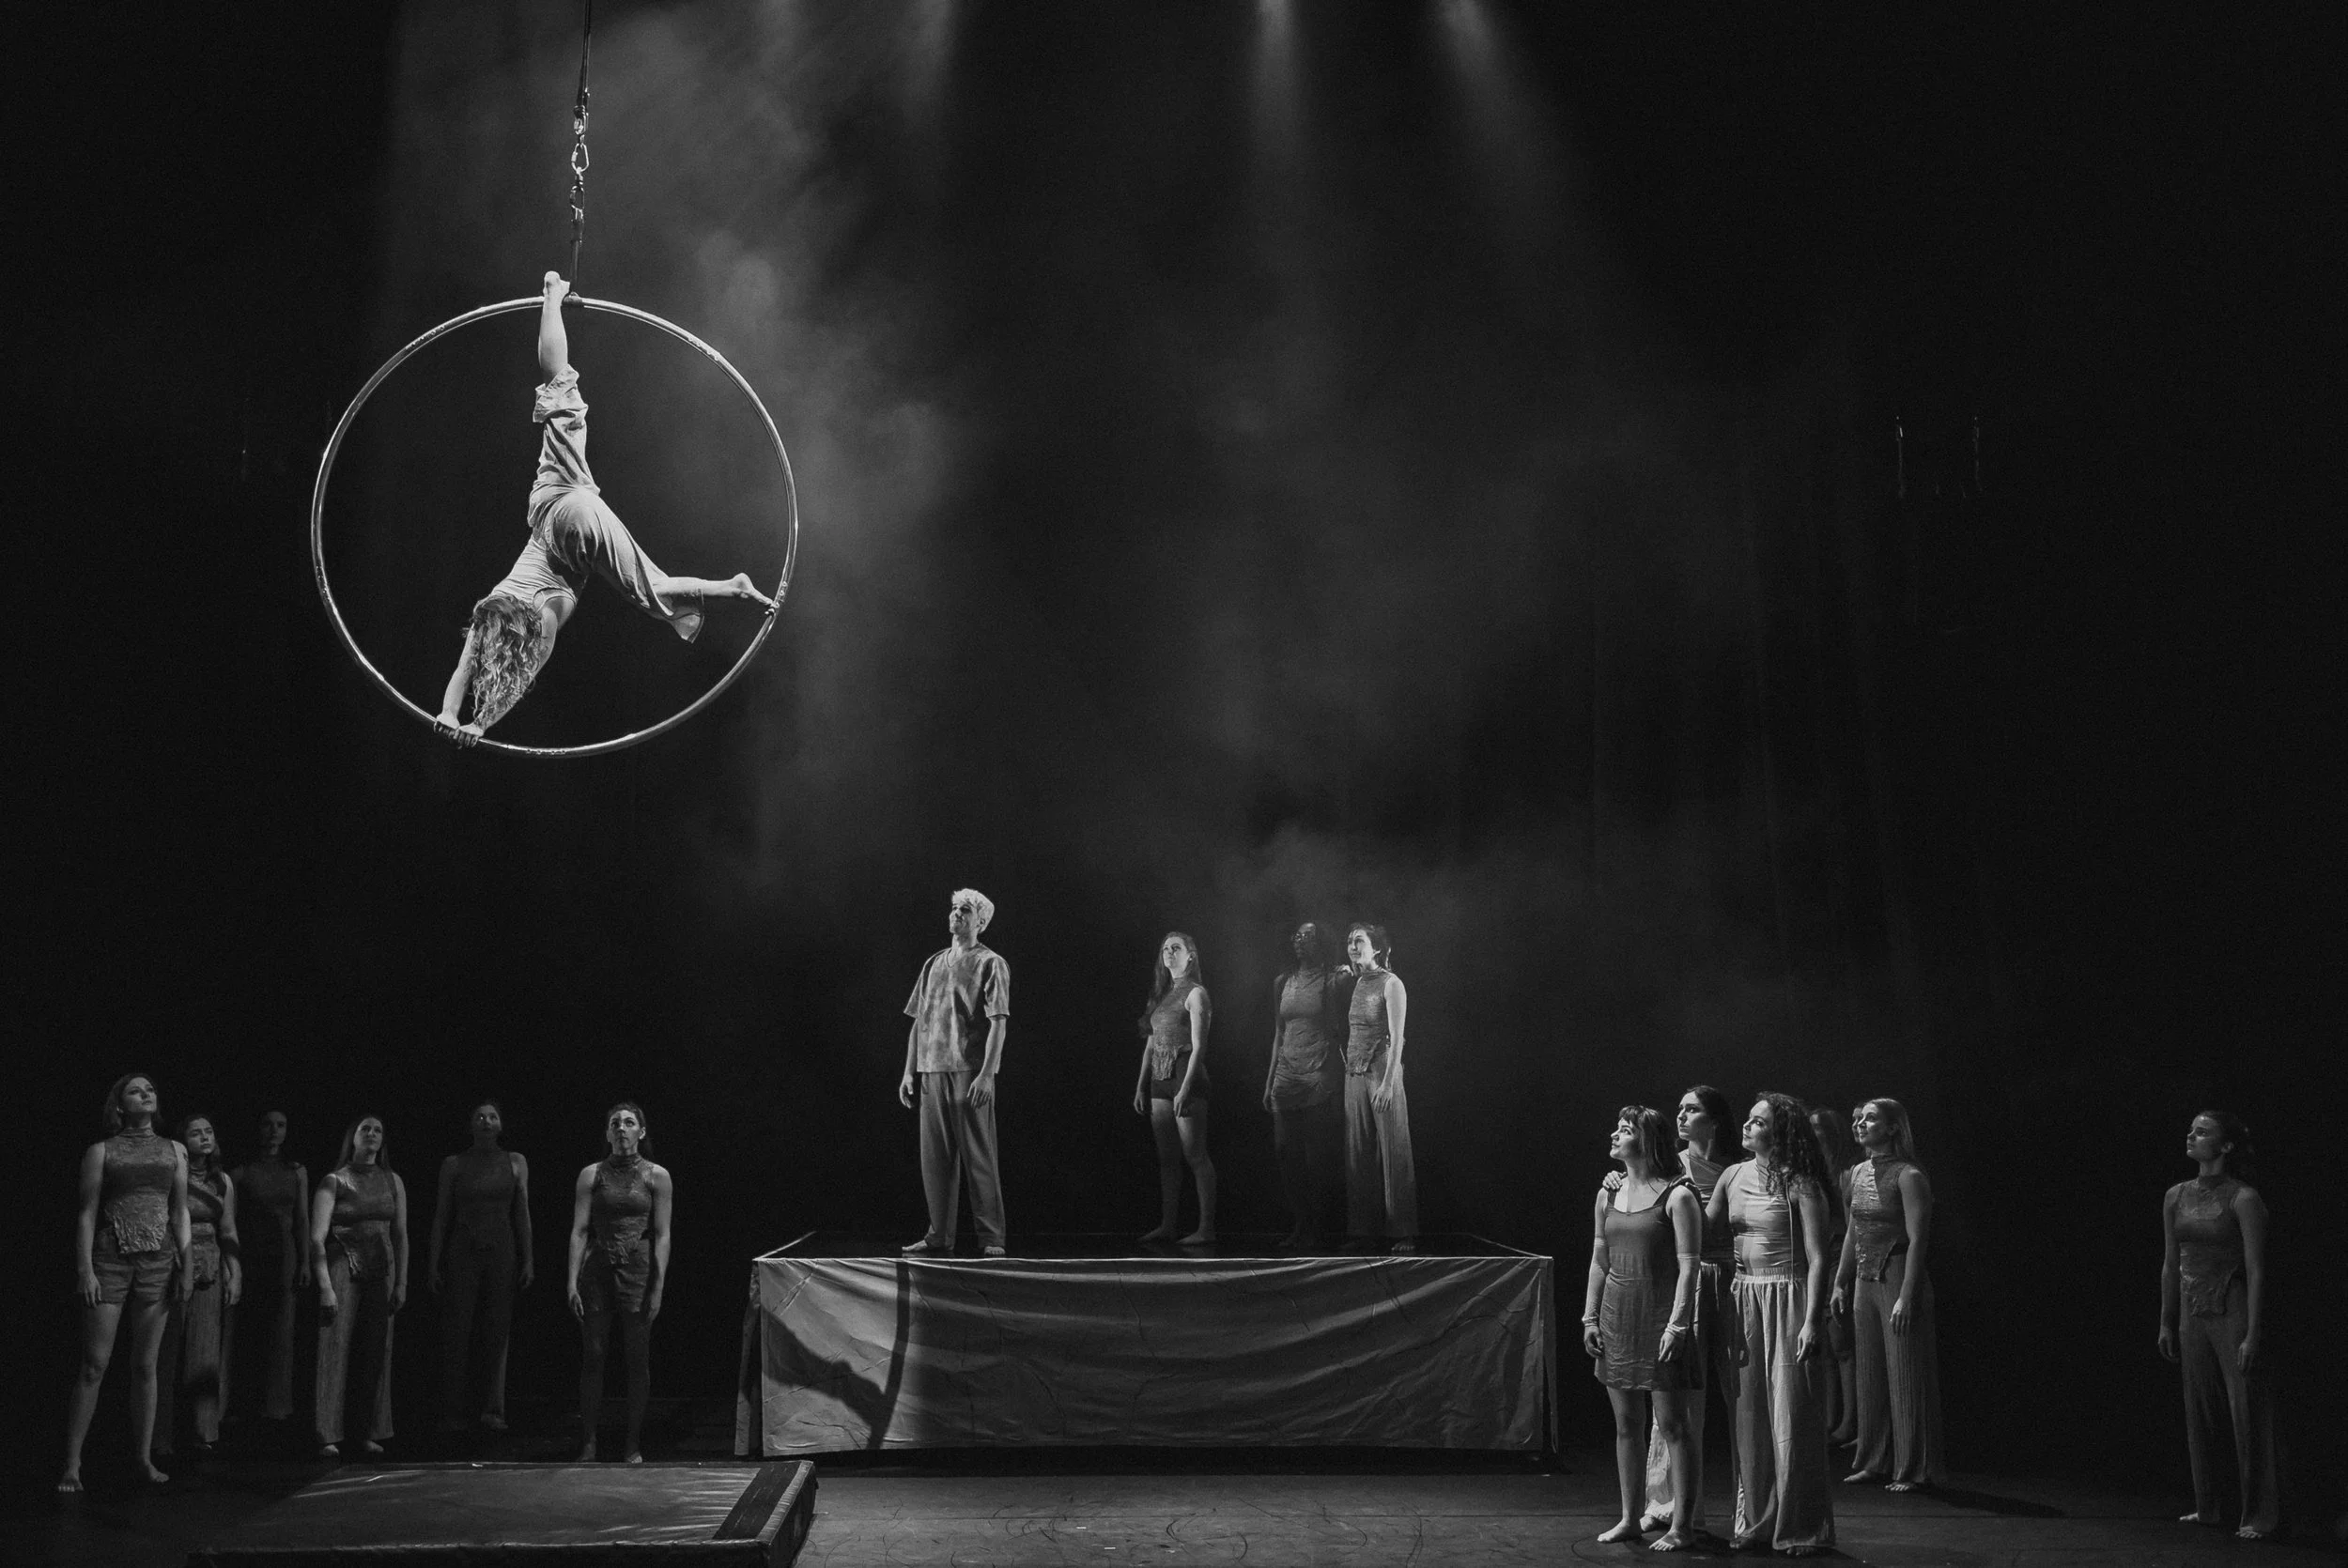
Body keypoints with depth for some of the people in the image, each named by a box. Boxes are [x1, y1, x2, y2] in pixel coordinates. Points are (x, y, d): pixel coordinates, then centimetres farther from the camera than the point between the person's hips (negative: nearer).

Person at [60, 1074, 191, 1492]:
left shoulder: (174, 1152, 12)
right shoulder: (101, 1151, 4)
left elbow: (180, 1213, 12)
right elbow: (87, 1214, 0)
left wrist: (185, 1266, 4)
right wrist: (84, 1270, -8)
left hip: (158, 1262, 3)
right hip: (109, 1260, -3)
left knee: (146, 1366, 5)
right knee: (94, 1365, -5)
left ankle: (144, 1459, 10)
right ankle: (72, 1465, 0)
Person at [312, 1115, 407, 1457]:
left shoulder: (393, 1182, 11)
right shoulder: (335, 1181, -1)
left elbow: (401, 1235, 12)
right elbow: (317, 1237, -7)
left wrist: (402, 1283, 5)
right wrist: (325, 1286, -14)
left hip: (381, 1269, 4)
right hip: (343, 1267, -4)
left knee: (376, 1352, 4)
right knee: (336, 1349, -6)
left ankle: (369, 1432, 11)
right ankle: (327, 1436, -3)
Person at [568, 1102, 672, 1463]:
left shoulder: (657, 1177, 2)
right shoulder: (591, 1175, 5)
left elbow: (662, 1236, 0)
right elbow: (579, 1230, 2)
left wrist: (658, 1287, -6)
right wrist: (572, 1281, -6)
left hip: (638, 1270, -1)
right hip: (597, 1270, 1)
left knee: (638, 1359, 2)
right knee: (592, 1357, 0)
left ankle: (634, 1445, 11)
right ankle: (588, 1443, 9)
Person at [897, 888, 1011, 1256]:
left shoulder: (990, 964, -1)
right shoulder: (934, 964, 16)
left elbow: (999, 1023, -8)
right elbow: (918, 1020, 18)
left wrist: (986, 1074, -16)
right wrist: (909, 1070, 12)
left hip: (970, 1073, -5)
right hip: (932, 1071, 5)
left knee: (978, 1157, -4)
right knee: (935, 1157, 6)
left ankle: (991, 1238, 1)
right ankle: (939, 1235, 13)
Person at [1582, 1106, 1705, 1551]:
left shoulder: (1677, 1196, -9)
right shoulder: (1609, 1194, 10)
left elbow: (1688, 1266, -12)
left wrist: (1677, 1323, -18)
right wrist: (1590, 1317, 10)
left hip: (1660, 1315, -6)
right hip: (1617, 1314, 6)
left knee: (1671, 1425, -2)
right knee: (1626, 1425, 11)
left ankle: (1681, 1525, 5)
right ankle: (1630, 1518, 20)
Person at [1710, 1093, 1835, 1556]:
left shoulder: (1800, 1185, -8)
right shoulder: (1733, 1177, 9)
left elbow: (1817, 1258, -11)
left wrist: (1812, 1321, -16)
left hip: (1788, 1300, -5)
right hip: (1743, 1301, 5)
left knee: (1790, 1415, -1)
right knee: (1750, 1414, 9)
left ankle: (1800, 1528, 10)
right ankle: (1756, 1521, 19)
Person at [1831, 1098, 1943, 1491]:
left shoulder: (1908, 1176, -11)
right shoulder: (1859, 1172, 11)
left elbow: (1917, 1240, -15)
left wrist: (1907, 1297, -19)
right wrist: (1841, 1283, 15)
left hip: (1899, 1278, -7)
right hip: (1865, 1281, 7)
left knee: (1905, 1377, -1)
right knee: (1869, 1375, 11)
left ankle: (1912, 1470, 6)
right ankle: (1873, 1462, 19)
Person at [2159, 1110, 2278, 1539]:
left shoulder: (2243, 1199, -11)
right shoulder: (2176, 1197, 8)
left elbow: (2257, 1271, -13)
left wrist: (2252, 1335, -17)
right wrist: (2166, 1322, 14)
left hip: (2233, 1311, -6)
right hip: (2193, 1313, 6)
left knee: (2249, 1416, -2)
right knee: (2199, 1416, 11)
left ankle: (2260, 1515, 6)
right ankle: (2208, 1506, 22)